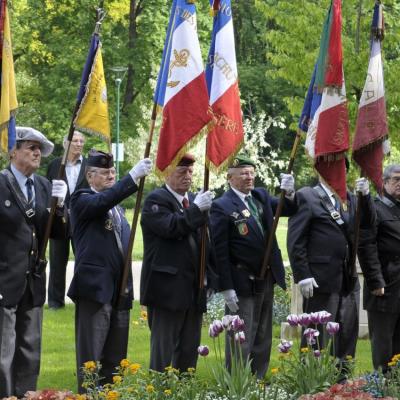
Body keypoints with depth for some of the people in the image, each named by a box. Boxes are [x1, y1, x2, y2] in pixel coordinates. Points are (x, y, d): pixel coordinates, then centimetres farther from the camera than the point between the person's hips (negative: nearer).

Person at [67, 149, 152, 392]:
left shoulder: (117, 207, 20)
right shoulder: (82, 200, -4)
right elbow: (103, 201, -26)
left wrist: (128, 288, 15)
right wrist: (133, 177, -33)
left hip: (119, 290, 8)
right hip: (95, 288, -8)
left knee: (116, 357, 10)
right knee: (91, 355, -5)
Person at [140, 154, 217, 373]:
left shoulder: (194, 200, 17)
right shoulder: (155, 200, -5)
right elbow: (169, 227, -22)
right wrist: (196, 209, -23)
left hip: (194, 287, 7)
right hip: (167, 287, -7)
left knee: (189, 349, 8)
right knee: (163, 348, -3)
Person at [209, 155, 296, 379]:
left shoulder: (261, 196, 9)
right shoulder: (222, 206, -12)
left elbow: (290, 210, 13)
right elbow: (220, 251, -14)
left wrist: (289, 195, -11)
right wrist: (227, 289, -17)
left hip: (267, 280, 7)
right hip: (243, 283, -7)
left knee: (263, 339, 14)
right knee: (241, 342, -3)